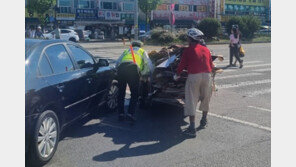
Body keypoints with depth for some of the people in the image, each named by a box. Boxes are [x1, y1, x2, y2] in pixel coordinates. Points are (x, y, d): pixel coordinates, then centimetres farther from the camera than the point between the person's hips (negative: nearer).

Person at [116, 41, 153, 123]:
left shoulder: (126, 51, 38)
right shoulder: (142, 51, 30)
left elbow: (117, 63, 26)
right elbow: (149, 66, 17)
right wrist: (142, 74, 29)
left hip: (121, 68, 3)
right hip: (133, 68, -3)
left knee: (121, 93, 15)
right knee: (134, 94, 6)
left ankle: (121, 113, 12)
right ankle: (130, 113, -7)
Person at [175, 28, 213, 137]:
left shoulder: (188, 50, -2)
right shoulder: (206, 49, 11)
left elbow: (182, 65, 1)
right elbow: (211, 65, 15)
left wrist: (177, 75, 18)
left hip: (194, 76, -5)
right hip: (207, 75, 5)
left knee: (192, 101, -2)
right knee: (205, 99, 21)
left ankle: (192, 128, -6)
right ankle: (204, 121, 38)